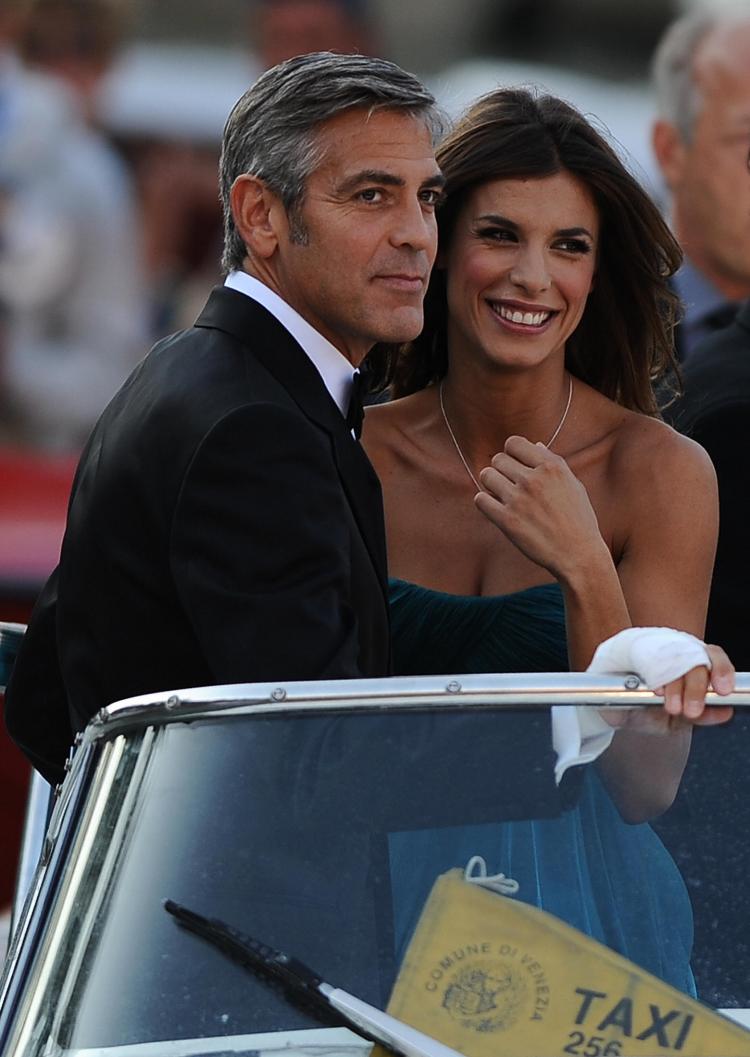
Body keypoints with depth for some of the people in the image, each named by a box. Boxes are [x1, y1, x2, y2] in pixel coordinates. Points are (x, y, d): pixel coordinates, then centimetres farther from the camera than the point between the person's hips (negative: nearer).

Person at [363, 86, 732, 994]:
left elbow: (647, 785, -14)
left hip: (580, 912, -1)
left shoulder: (660, 470, -9)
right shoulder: (357, 454, -3)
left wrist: (585, 572, -24)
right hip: (394, 910, 2)